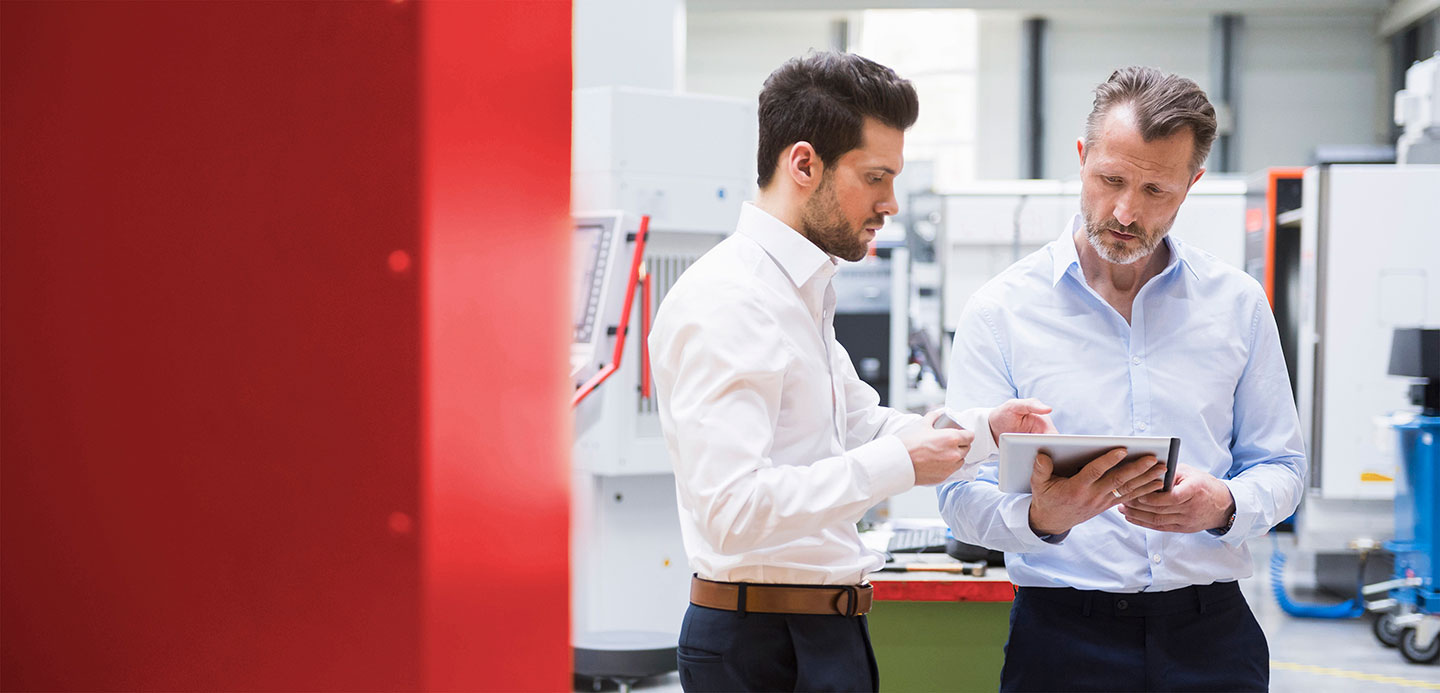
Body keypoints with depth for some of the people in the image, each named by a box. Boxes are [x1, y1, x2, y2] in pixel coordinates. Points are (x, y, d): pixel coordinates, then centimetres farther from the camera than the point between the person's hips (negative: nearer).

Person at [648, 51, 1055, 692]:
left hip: (823, 634, 10)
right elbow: (731, 508, -28)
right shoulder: (726, 303, -19)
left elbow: (860, 423, 27)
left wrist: (984, 427, 10)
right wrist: (899, 464, -23)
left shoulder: (803, 291, 16)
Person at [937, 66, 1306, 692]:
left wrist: (1223, 505, -13)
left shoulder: (1237, 304, 6)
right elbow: (962, 497, -7)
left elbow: (1279, 465, 9)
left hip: (1210, 634, 2)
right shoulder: (1001, 310, -1)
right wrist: (1042, 517, -27)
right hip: (1063, 636, -2)